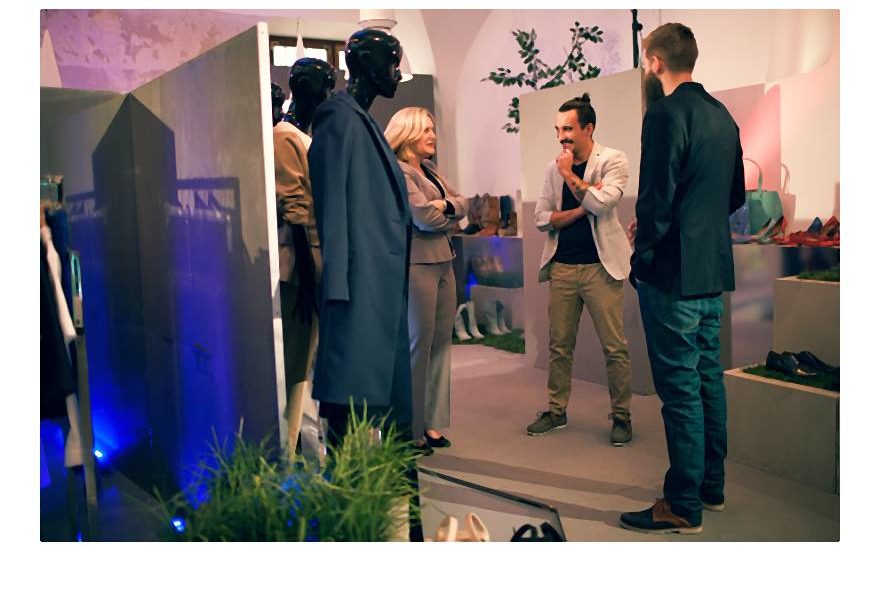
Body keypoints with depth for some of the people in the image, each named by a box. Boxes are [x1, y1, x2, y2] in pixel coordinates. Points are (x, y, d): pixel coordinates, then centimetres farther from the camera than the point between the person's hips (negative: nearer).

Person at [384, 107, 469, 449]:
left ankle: (432, 422, 17)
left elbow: (461, 205, 10)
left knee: (441, 342, 8)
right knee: (418, 343, -3)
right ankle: (408, 427, 8)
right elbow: (425, 218, -17)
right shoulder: (398, 171, -9)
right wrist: (450, 211, 1)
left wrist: (443, 205, -10)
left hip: (443, 262, 9)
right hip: (417, 264, -8)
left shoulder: (430, 171, 18)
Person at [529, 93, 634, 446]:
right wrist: (581, 209, -8)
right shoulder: (554, 168, 11)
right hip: (562, 267, 4)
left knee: (614, 346, -2)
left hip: (599, 265, -4)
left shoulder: (613, 160, -2)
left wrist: (570, 175, -7)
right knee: (559, 344, 10)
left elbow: (602, 202, -18)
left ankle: (621, 416, 11)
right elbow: (541, 218, 5)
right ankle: (556, 411, 22)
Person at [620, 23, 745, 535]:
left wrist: (642, 259, -7)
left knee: (680, 388, -3)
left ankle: (683, 506, 6)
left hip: (674, 275, -9)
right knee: (708, 377, 16)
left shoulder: (666, 114, -14)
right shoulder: (723, 116, 12)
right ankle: (712, 486, 28)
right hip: (714, 269, 9)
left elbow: (656, 199, -19)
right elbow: (737, 195, 18)